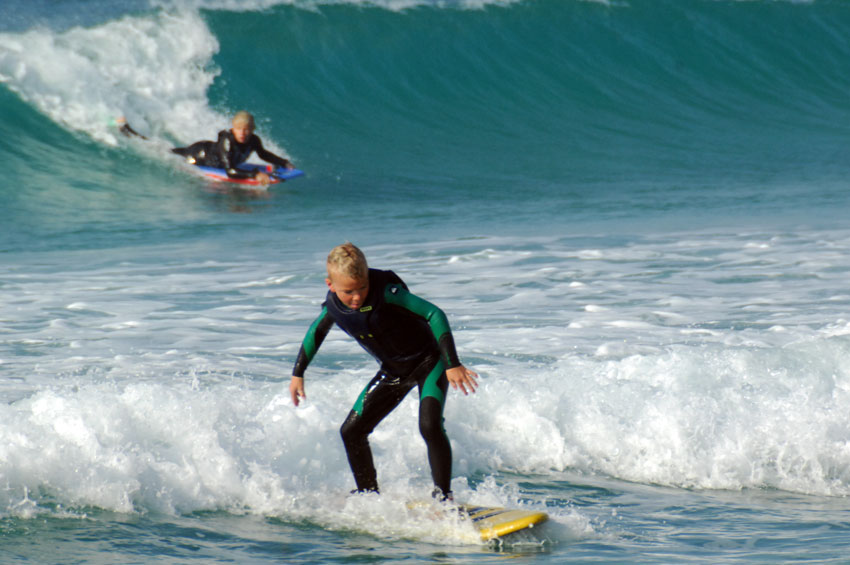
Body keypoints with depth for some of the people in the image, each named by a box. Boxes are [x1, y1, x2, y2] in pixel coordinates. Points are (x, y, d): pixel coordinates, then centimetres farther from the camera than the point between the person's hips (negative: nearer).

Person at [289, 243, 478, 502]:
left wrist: (452, 364, -42)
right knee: (351, 431, 6)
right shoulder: (333, 306, -11)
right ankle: (369, 494, 23)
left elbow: (434, 314, -36)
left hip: (428, 361, -7)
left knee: (430, 426, -28)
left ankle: (443, 496, -18)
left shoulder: (385, 292, -31)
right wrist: (298, 373, 17)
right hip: (394, 372, 7)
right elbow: (316, 332, 12)